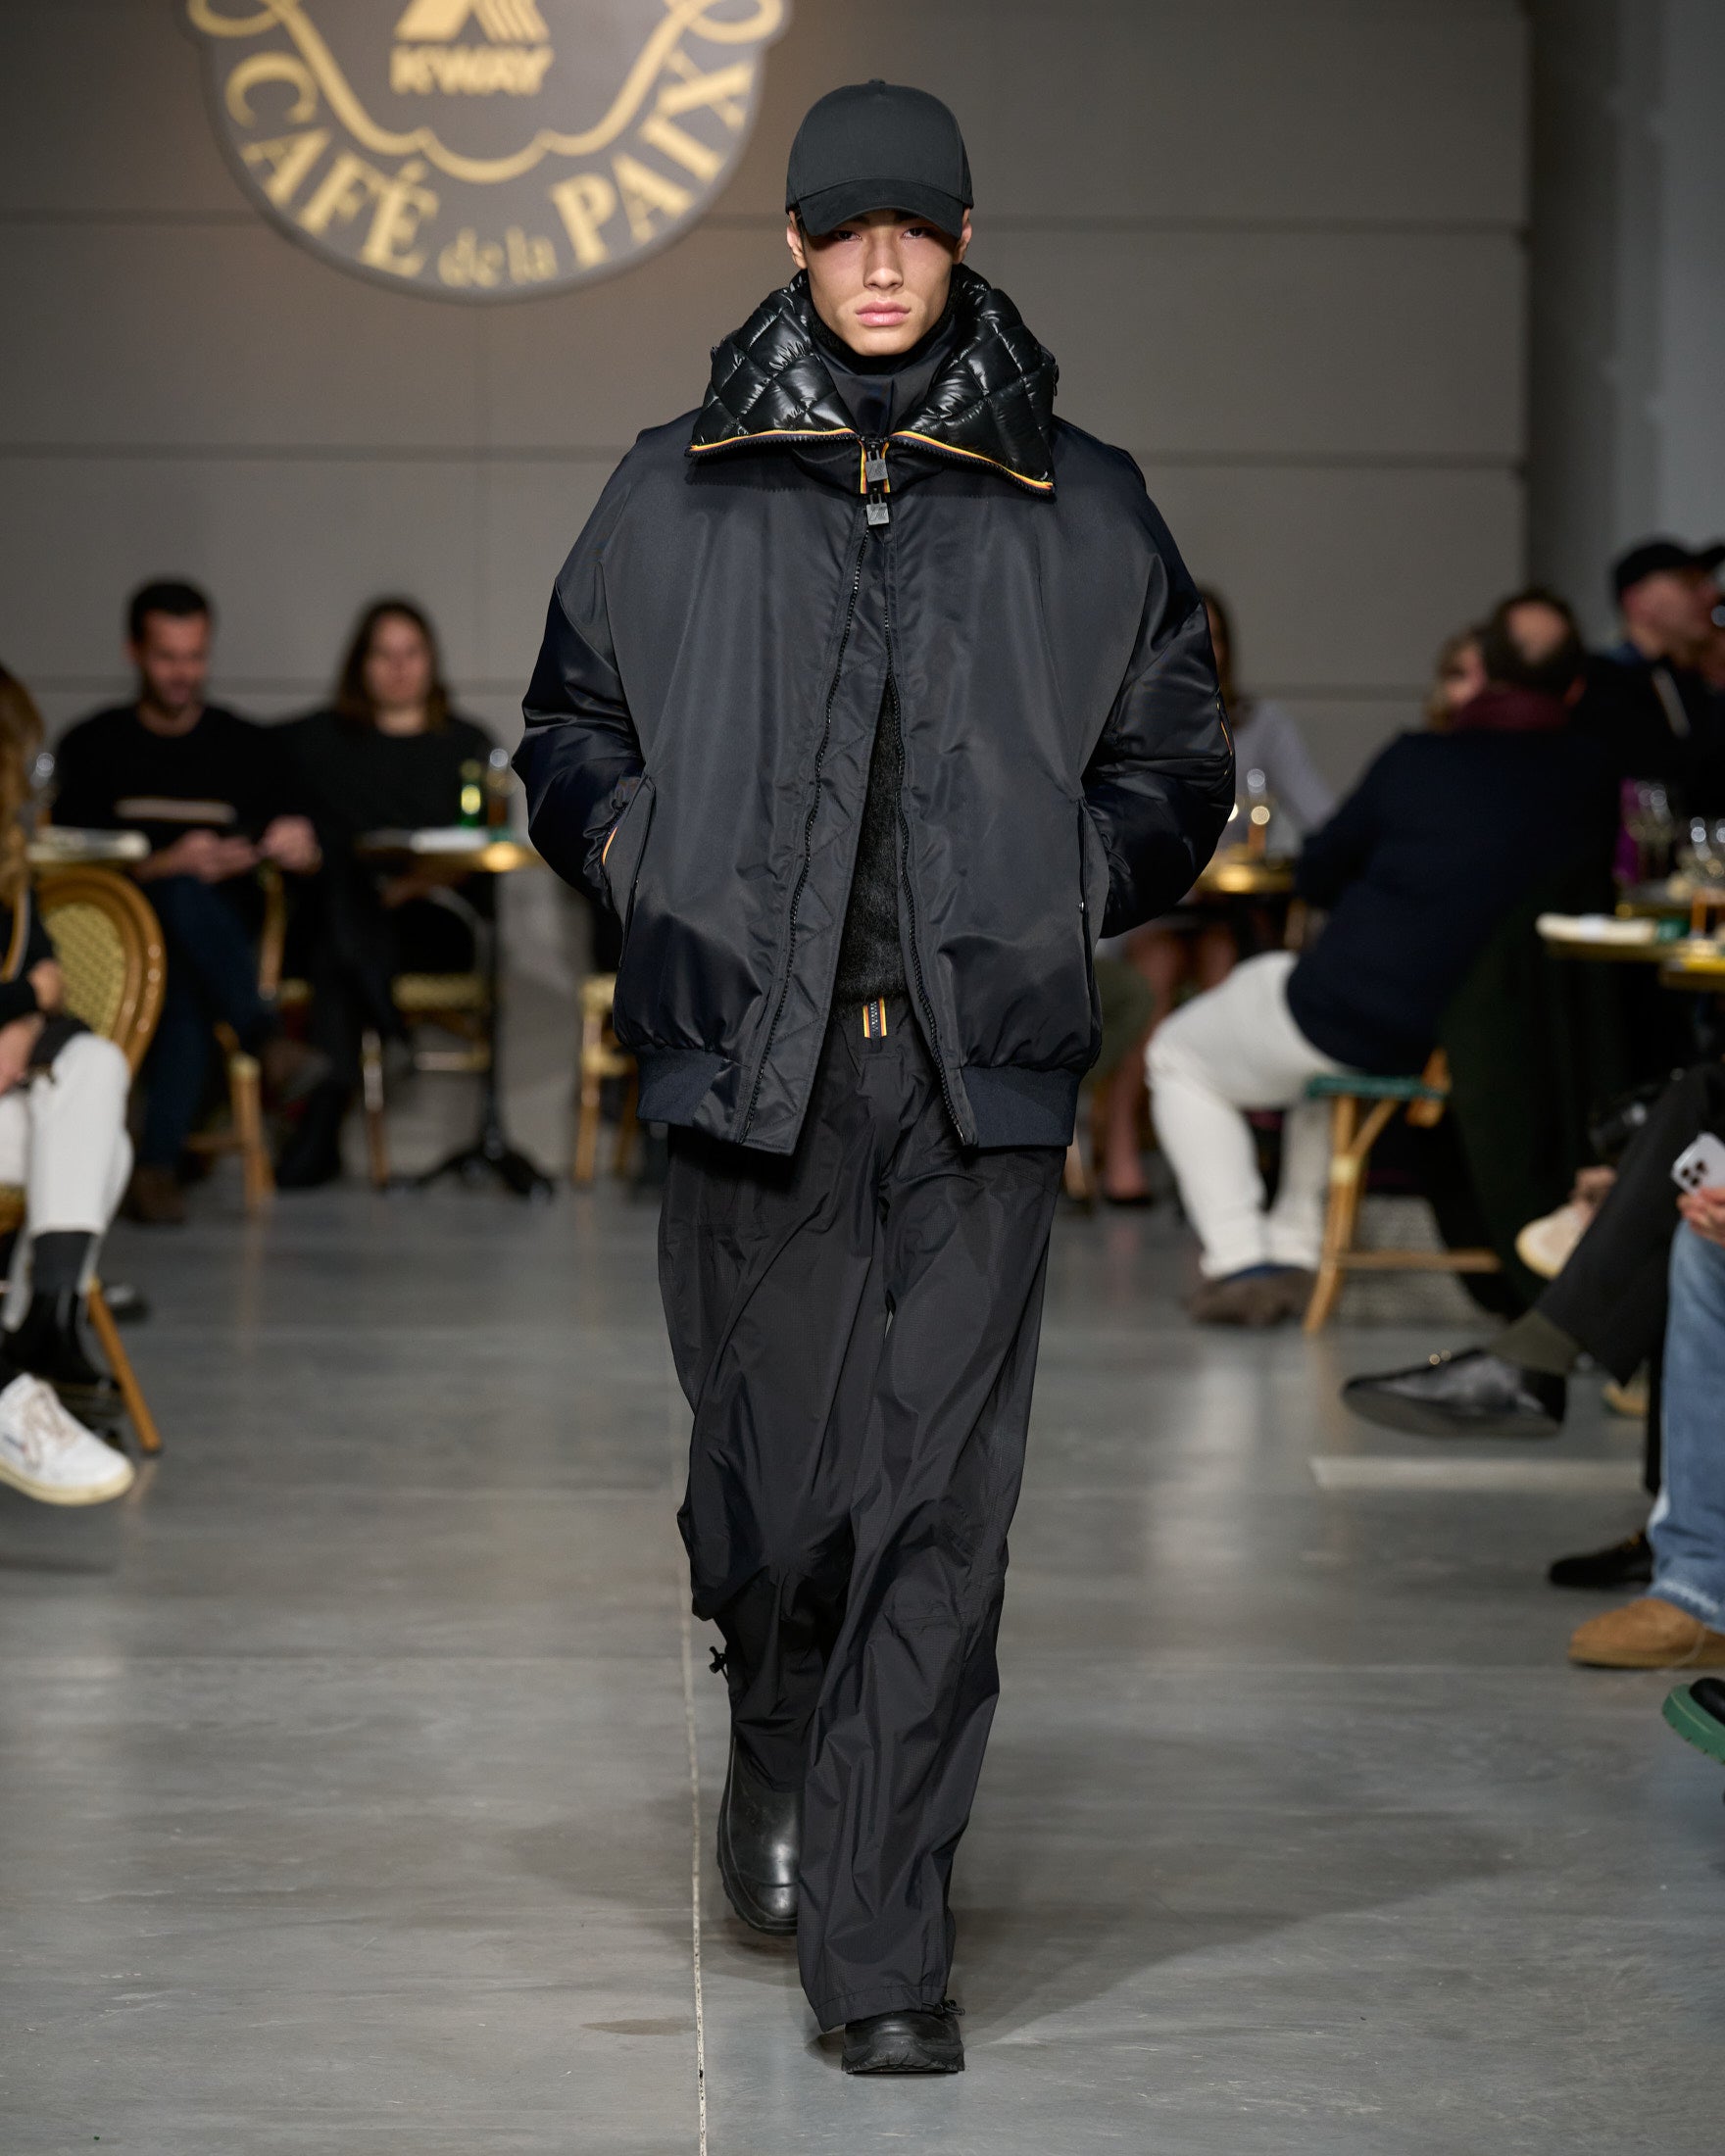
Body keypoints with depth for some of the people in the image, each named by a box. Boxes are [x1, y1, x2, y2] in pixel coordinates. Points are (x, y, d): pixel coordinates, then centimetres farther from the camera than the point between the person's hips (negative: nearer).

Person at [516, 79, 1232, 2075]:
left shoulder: (1080, 509, 9)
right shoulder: (677, 494, 10)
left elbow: (1175, 761, 18)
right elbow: (568, 726, 21)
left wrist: (1068, 880, 3)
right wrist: (638, 853, 4)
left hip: (980, 1072, 0)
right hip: (750, 1056, 1)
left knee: (936, 1507, -6)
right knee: (768, 1468, 5)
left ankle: (879, 1943, -2)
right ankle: (774, 1754, 38)